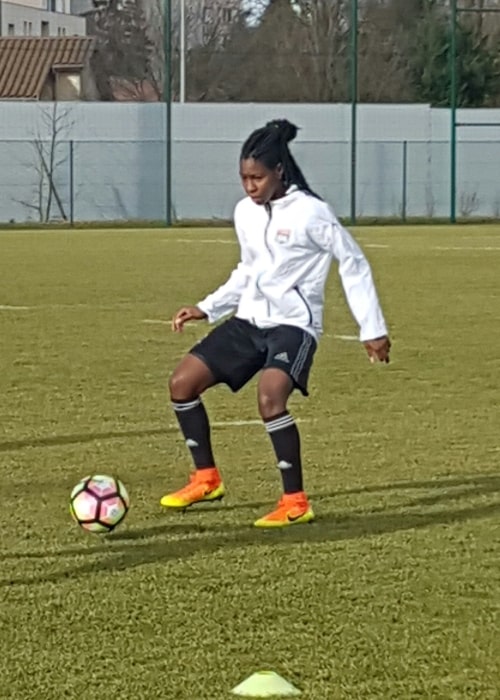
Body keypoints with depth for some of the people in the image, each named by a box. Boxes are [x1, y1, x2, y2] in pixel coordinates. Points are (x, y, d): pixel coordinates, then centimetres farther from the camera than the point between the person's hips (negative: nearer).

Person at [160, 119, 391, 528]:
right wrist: (207, 309, 15)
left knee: (270, 397, -30)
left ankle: (296, 503, -20)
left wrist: (372, 329, -7)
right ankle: (207, 479, 15)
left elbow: (353, 264, -6)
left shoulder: (310, 212, -13)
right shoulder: (245, 213, 7)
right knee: (183, 383, -1)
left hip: (293, 323, -7)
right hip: (250, 319, 7)